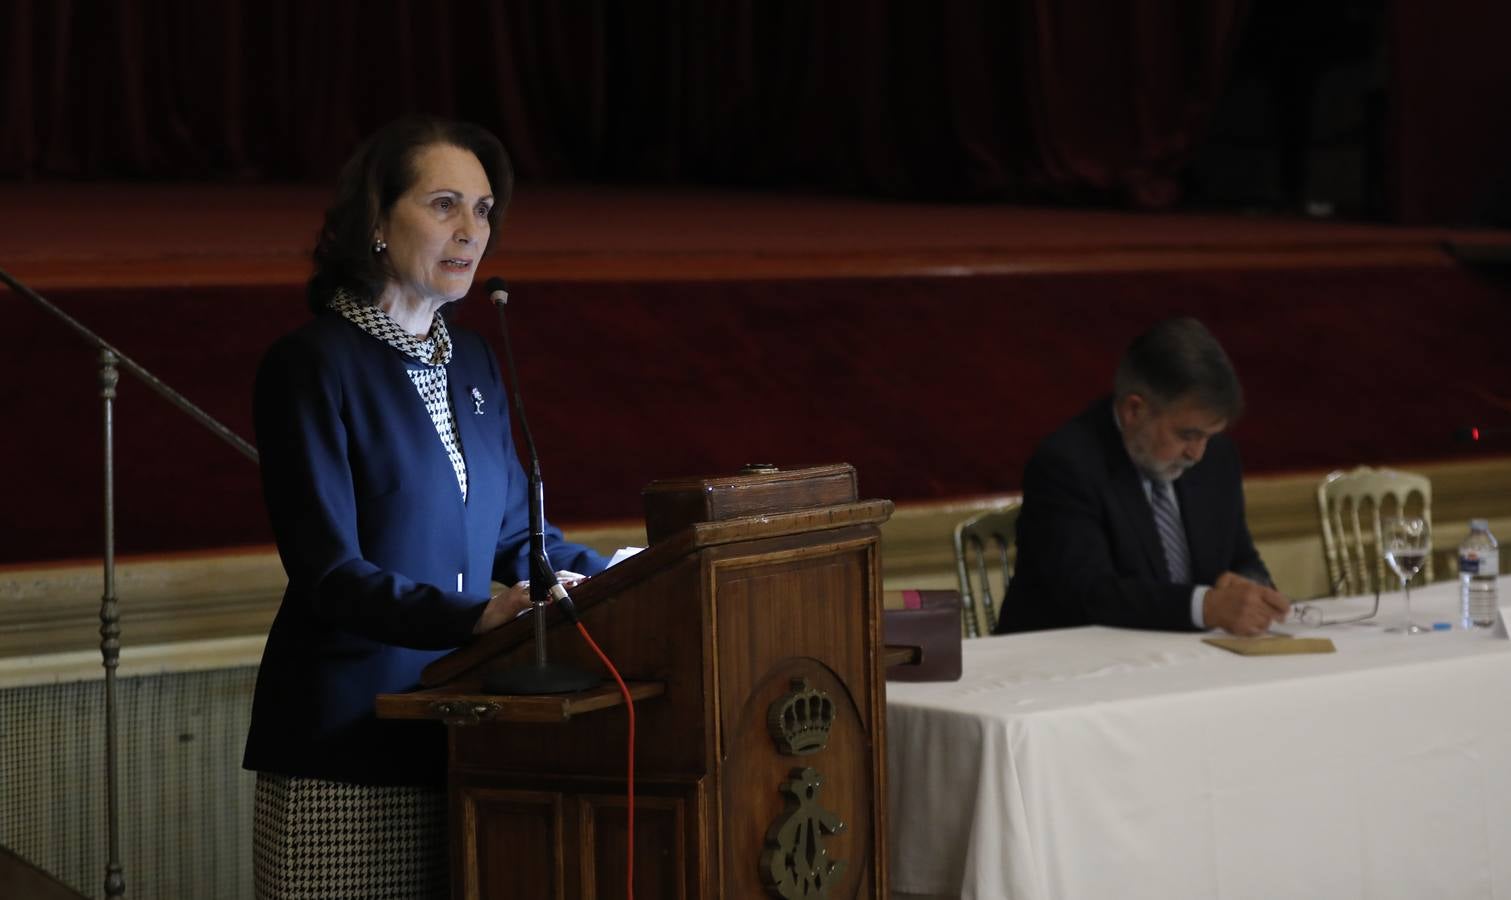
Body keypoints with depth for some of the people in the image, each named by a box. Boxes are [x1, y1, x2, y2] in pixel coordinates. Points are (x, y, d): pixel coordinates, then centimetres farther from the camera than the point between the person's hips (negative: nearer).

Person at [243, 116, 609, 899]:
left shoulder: (469, 362, 13)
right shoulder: (311, 364, -9)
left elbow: (513, 529, 18)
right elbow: (329, 571, -16)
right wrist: (478, 616, -28)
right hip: (347, 750, -6)